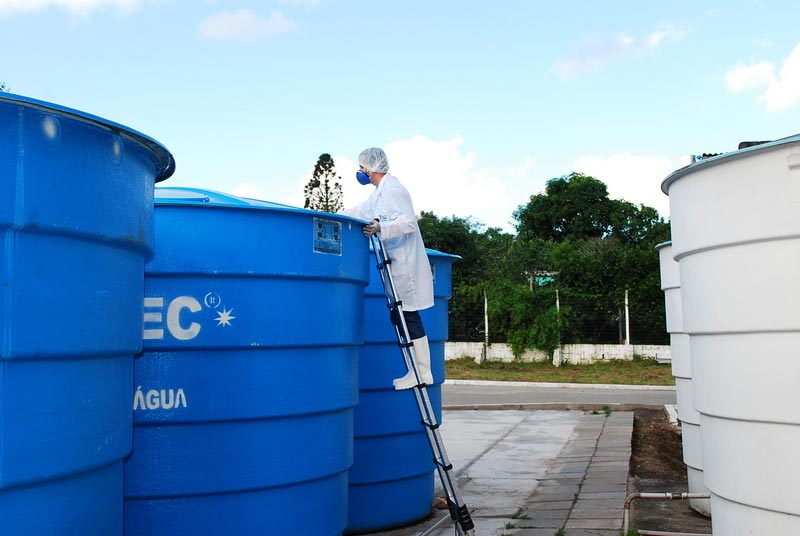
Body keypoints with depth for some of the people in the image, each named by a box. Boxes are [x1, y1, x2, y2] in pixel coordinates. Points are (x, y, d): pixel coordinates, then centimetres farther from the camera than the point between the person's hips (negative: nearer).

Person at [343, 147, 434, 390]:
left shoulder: (392, 190, -13)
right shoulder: (382, 190, 18)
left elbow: (409, 223, -23)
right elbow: (360, 212, 31)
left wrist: (381, 229, -36)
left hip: (406, 265, -10)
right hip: (398, 263, 10)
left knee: (410, 317, -7)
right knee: (405, 318, 9)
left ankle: (422, 372, -3)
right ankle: (418, 370, 12)